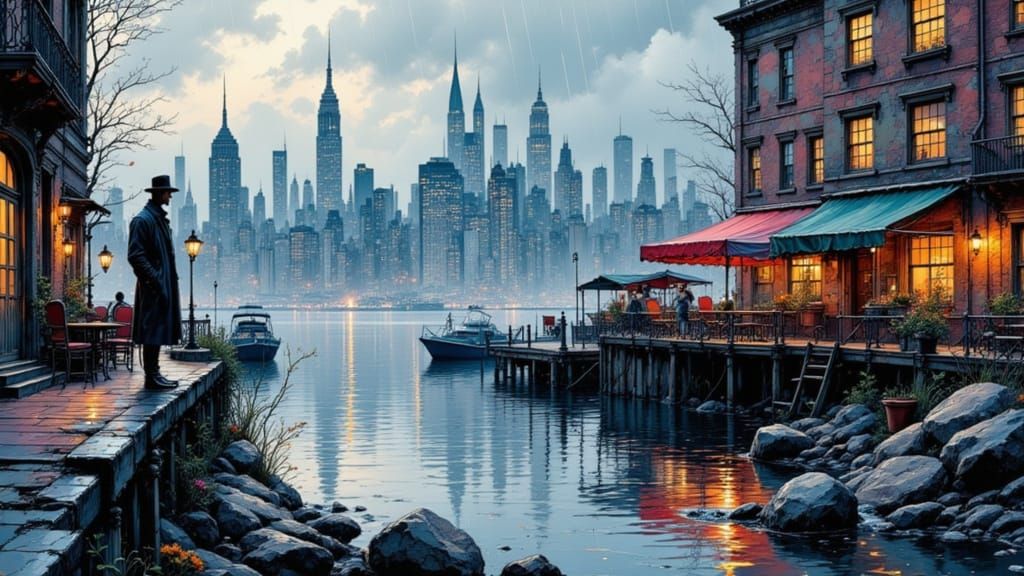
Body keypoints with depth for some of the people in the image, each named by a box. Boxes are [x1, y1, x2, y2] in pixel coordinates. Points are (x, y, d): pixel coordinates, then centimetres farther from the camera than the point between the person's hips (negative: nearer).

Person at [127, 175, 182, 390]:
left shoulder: (161, 218, 17)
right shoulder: (142, 220, -11)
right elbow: (135, 255, -17)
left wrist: (169, 279, 16)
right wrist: (154, 280, -18)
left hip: (165, 284, 9)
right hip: (153, 287, -9)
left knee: (159, 331, 12)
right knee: (152, 331, -7)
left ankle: (154, 373, 17)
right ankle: (151, 376, -4)